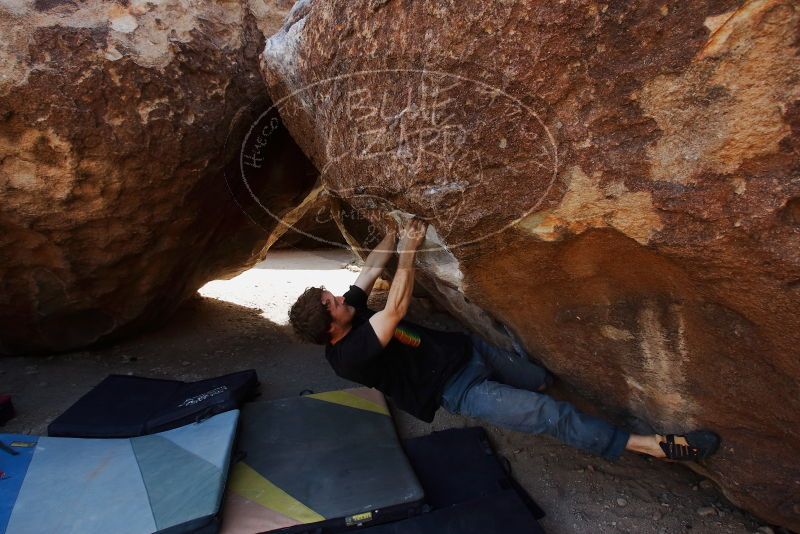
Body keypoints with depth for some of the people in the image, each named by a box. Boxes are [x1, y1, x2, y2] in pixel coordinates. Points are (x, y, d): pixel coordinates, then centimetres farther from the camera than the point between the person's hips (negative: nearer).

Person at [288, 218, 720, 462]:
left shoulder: (350, 312, 0)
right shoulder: (349, 356, -24)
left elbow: (371, 269, 10)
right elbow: (396, 310, -31)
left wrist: (393, 231, 3)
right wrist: (408, 249, -22)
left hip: (463, 348, 8)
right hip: (459, 390, -7)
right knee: (550, 414, -13)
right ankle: (656, 446, -3)